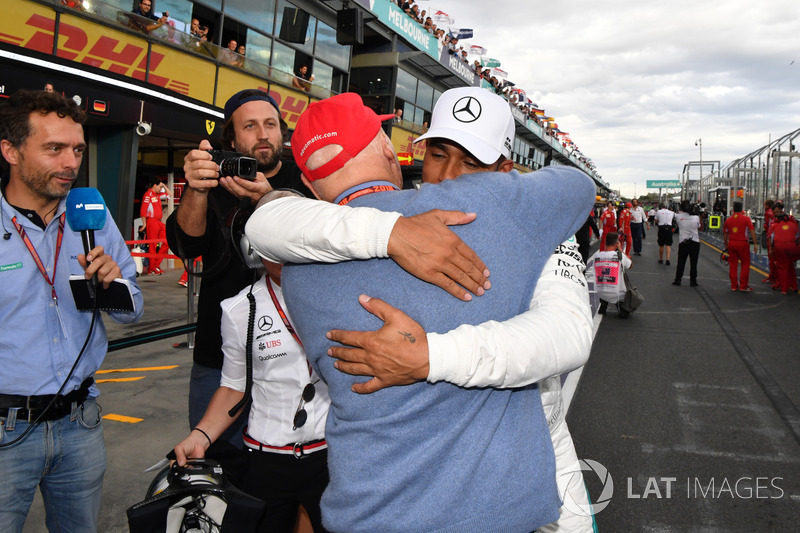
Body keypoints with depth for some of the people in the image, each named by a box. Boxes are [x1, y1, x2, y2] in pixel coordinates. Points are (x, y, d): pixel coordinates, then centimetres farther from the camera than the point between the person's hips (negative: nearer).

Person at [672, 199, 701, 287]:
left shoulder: (678, 216, -6)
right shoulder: (696, 217, -5)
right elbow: (698, 226, 12)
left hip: (683, 242, 0)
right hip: (695, 242, 0)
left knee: (681, 262, 8)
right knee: (693, 263, 7)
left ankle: (678, 280, 10)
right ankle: (693, 280, 13)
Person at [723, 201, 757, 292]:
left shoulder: (728, 220, 6)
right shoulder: (746, 218, -4)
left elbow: (725, 233, 12)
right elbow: (752, 231, -10)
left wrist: (726, 245, 22)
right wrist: (755, 244, -9)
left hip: (731, 243, 4)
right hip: (743, 243, -4)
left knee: (733, 264, 9)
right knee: (745, 264, 4)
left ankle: (734, 285, 13)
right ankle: (743, 286, 3)